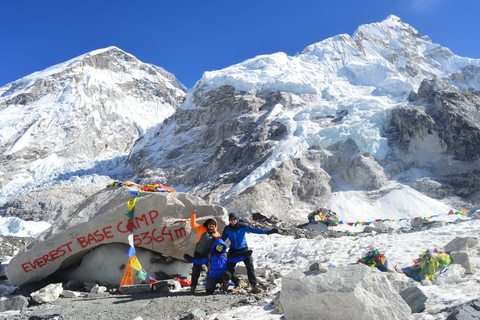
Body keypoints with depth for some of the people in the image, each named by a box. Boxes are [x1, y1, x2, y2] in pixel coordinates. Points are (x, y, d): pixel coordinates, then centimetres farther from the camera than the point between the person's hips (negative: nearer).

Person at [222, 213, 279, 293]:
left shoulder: (242, 226, -12)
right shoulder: (227, 229, -5)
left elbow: (254, 230, -18)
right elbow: (222, 240, 7)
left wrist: (268, 232, -26)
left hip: (244, 249, -2)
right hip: (233, 251, 2)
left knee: (250, 266, -14)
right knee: (229, 267, -5)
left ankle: (254, 285, -10)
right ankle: (237, 284, 15)